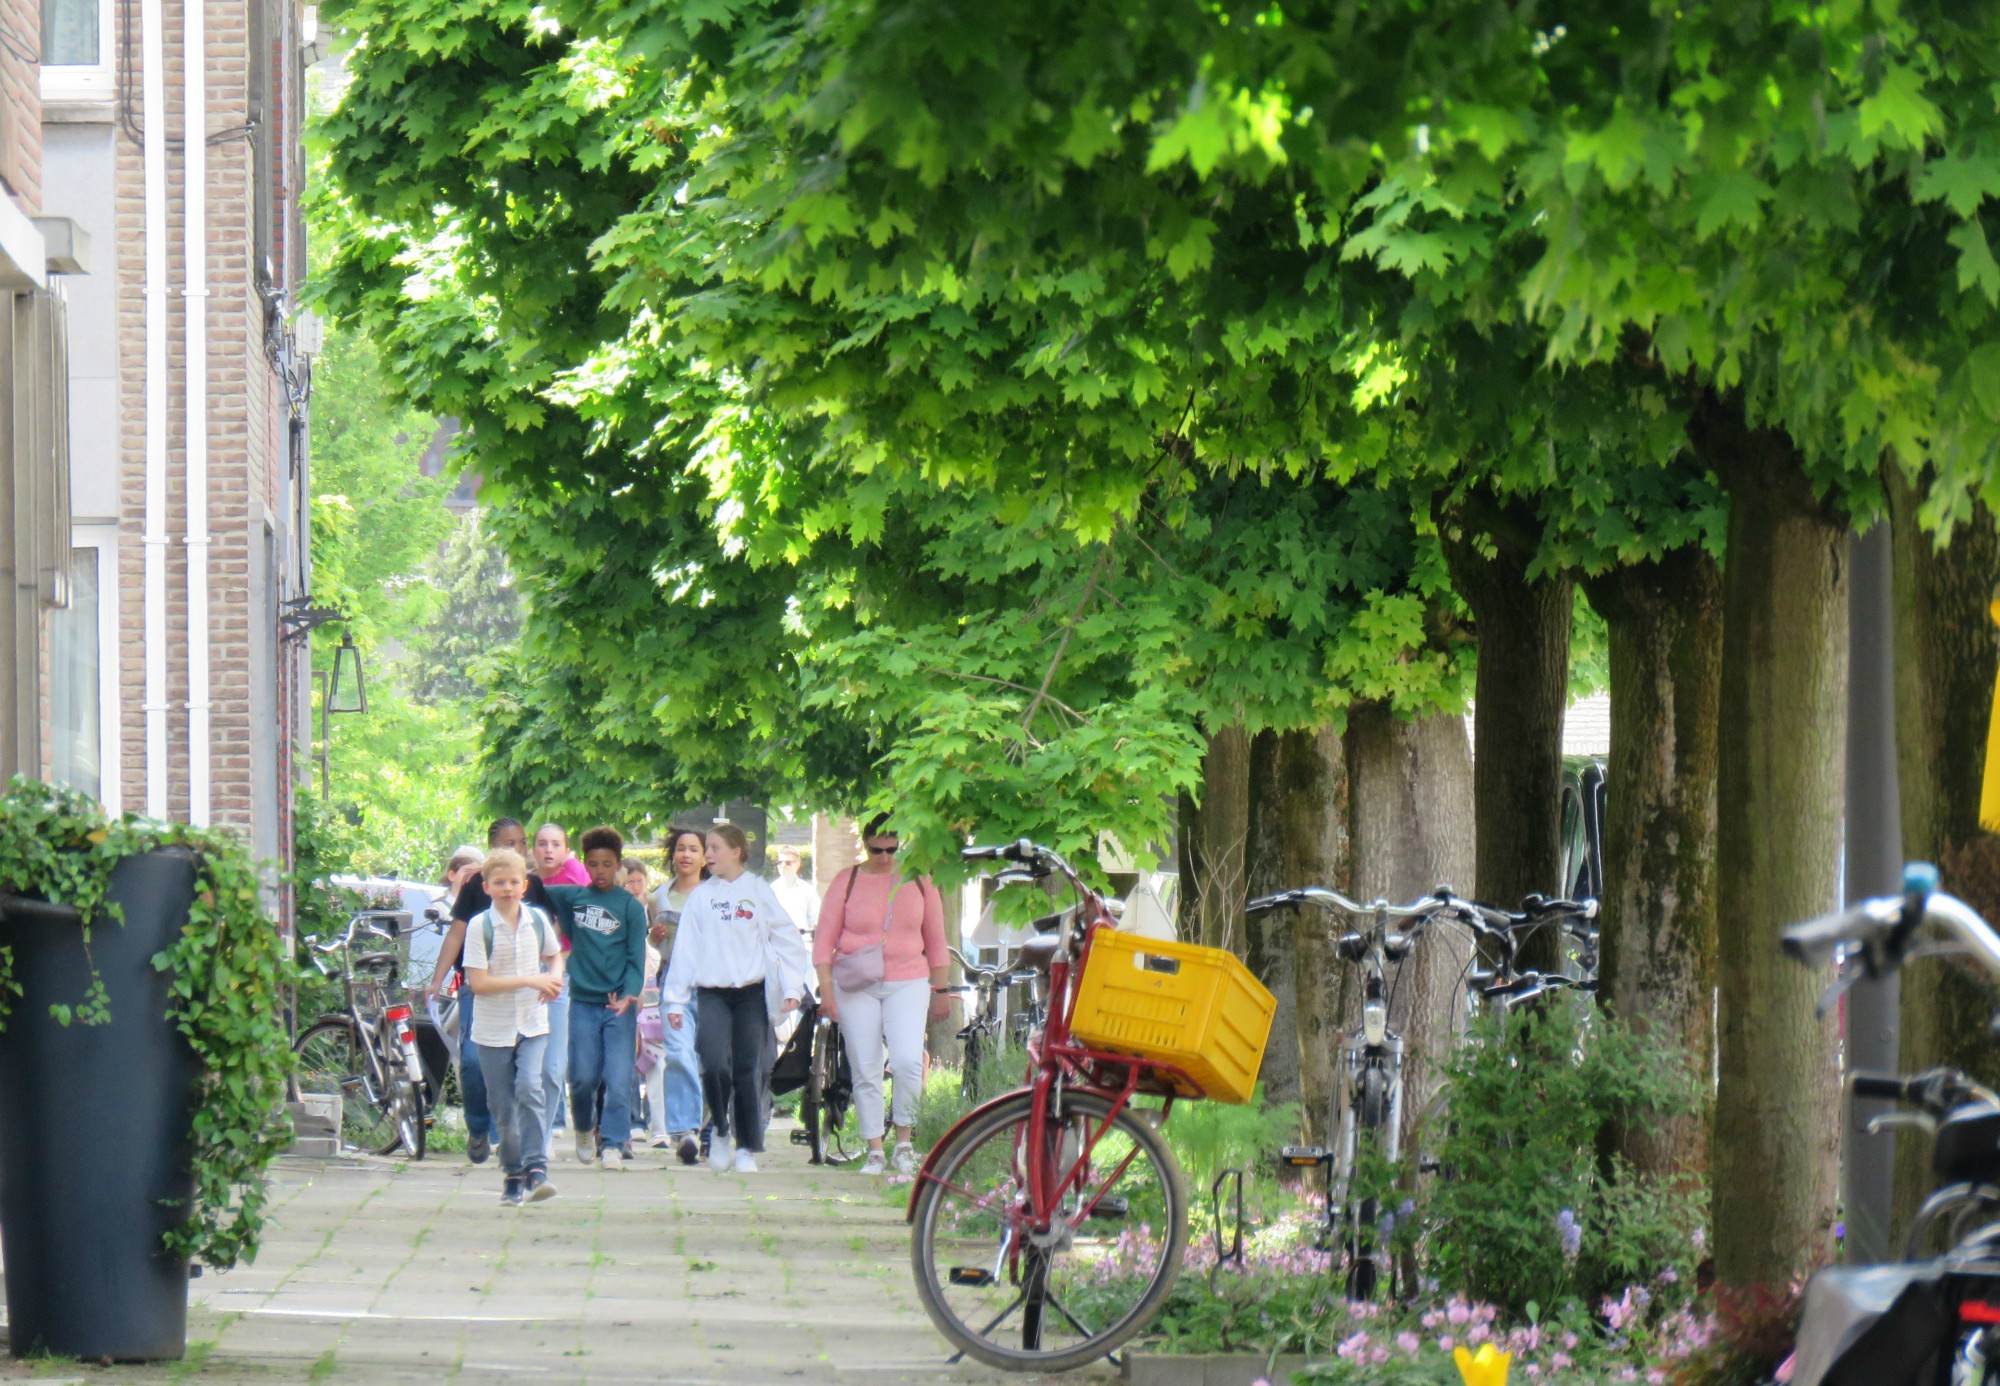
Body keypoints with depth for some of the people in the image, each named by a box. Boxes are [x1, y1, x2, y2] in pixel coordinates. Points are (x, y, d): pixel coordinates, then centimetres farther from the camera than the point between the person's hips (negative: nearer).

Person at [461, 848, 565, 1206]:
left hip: (532, 1025, 1)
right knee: (503, 1107, 4)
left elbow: (554, 957, 21)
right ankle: (512, 1174, 17)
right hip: (494, 1030, -1)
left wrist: (554, 978, -3)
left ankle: (536, 1169, -22)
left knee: (529, 1089, -19)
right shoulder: (479, 926, -9)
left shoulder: (538, 919, 2)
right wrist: (530, 980, -20)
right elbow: (478, 983, -16)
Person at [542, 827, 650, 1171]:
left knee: (618, 1079, -8)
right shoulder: (573, 897, 8)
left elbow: (636, 958, -3)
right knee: (583, 1078, 5)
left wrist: (630, 994, -16)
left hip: (619, 1004, -2)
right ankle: (584, 1129, 30)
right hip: (583, 1003, 2)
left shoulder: (631, 907, 0)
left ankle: (613, 1144, -3)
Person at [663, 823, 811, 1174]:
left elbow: (788, 940, 5)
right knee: (715, 1064, -16)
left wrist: (792, 988, -4)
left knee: (749, 1069, -3)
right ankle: (720, 1132, 6)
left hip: (752, 992, -1)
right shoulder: (700, 896, 8)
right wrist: (675, 999, 6)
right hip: (712, 992, 1)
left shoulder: (758, 890, 4)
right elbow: (685, 947, 9)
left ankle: (747, 1148, 6)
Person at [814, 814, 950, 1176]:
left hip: (907, 983, 0)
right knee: (865, 1071, 0)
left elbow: (935, 939, 14)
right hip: (856, 986, 0)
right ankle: (874, 1150, 7)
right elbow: (825, 939, 3)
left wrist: (941, 990, 12)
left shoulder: (918, 881, 7)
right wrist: (826, 988, -8)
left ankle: (905, 1140, -2)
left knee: (908, 1061, -17)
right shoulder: (846, 882, 3)